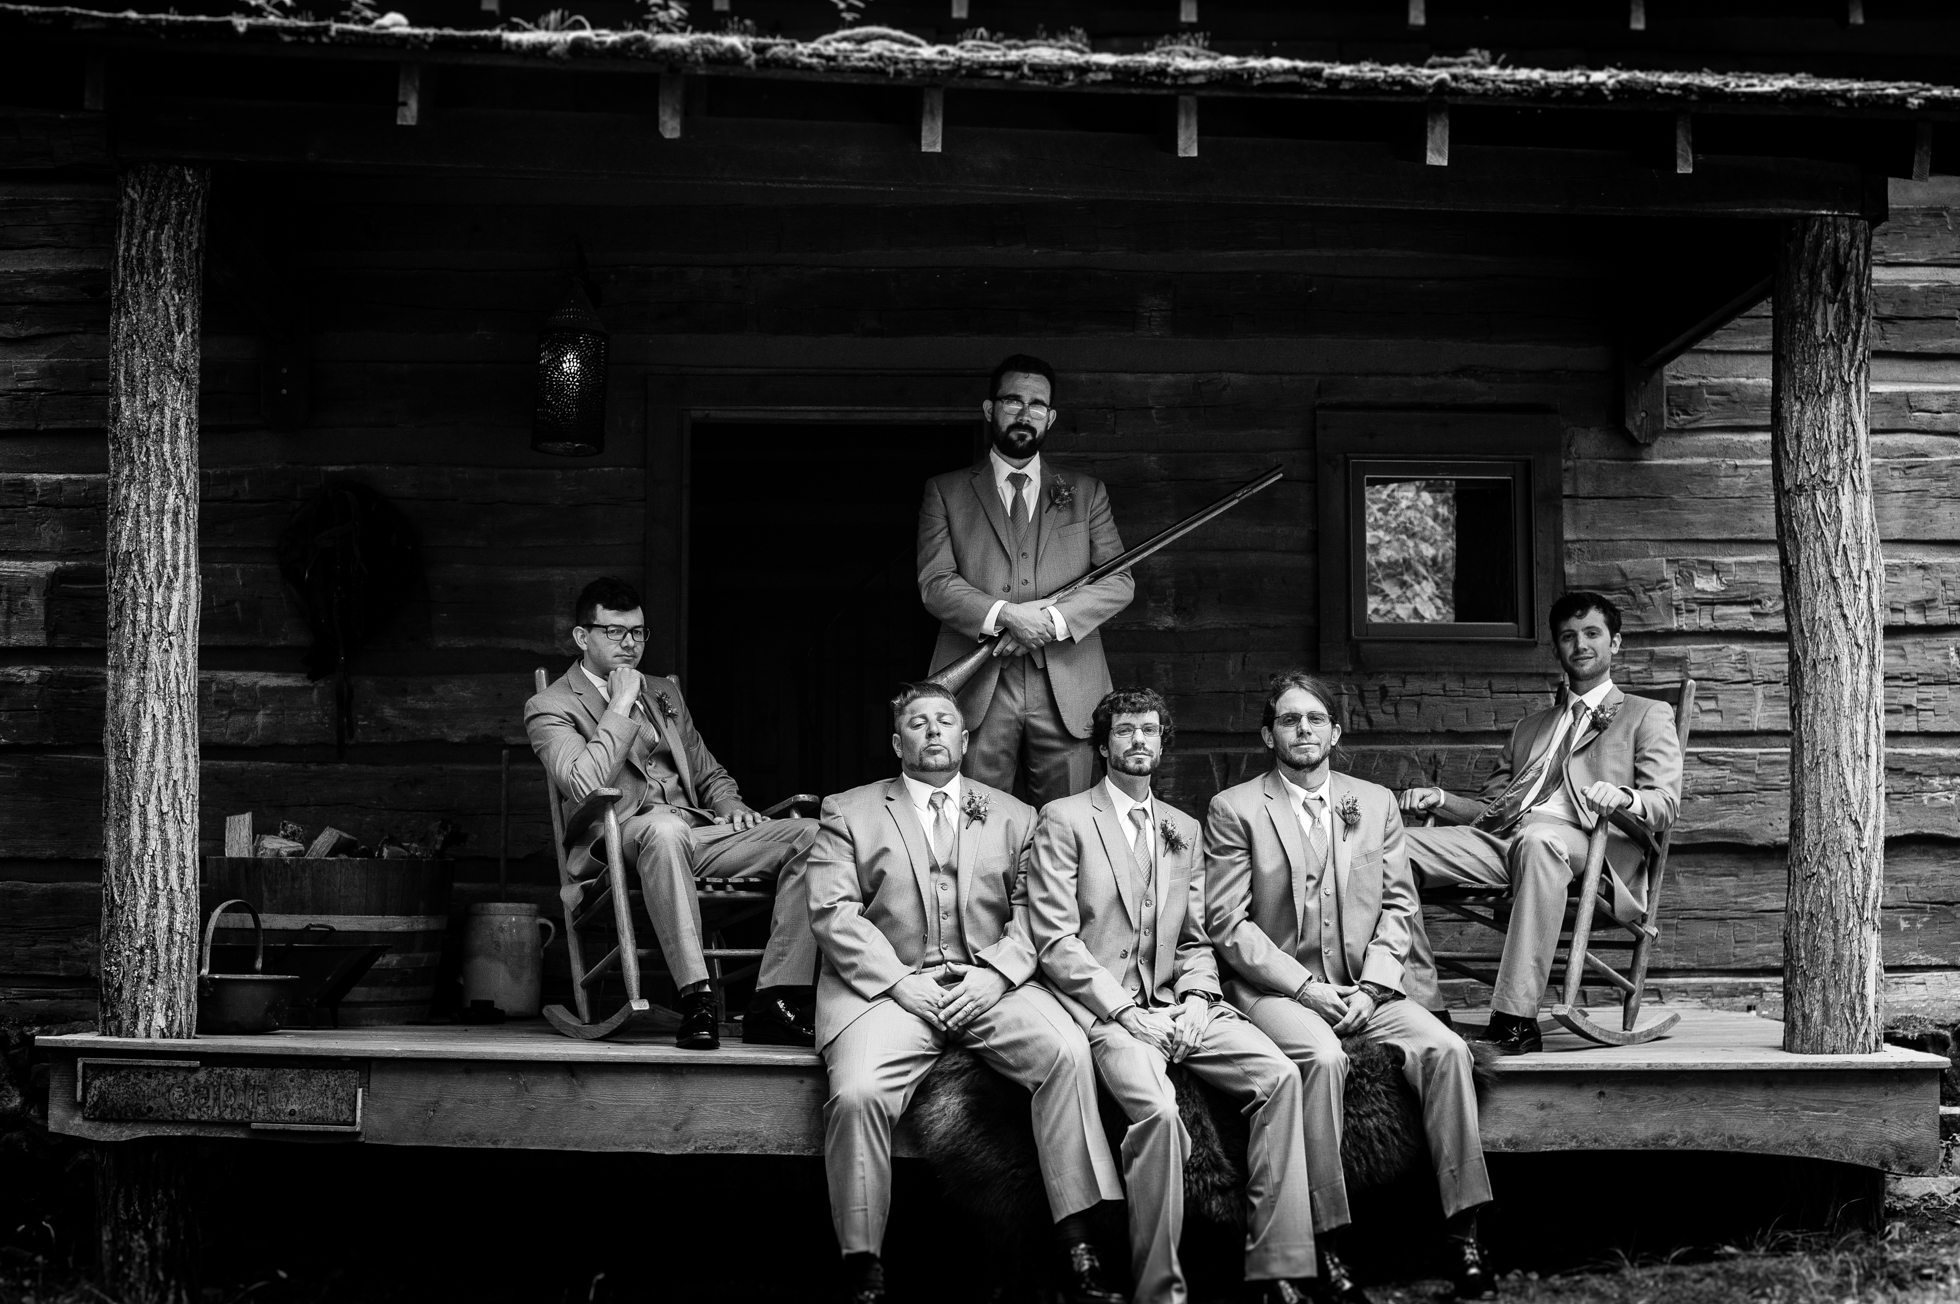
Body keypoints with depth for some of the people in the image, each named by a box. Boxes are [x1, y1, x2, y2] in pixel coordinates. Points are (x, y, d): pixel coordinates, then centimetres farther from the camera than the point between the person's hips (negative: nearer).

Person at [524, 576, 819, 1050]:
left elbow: (709, 774, 31)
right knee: (664, 827, -43)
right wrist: (621, 706, -7)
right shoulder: (550, 707, 6)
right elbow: (584, 786, -13)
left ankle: (774, 1003, -25)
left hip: (698, 833, 6)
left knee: (809, 835, -18)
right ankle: (696, 1000, -41)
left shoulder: (664, 692, 27)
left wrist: (732, 809, 8)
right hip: (620, 840, -6)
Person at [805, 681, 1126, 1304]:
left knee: (1067, 1050, -27)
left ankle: (1077, 1248, -23)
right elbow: (833, 913, 1)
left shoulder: (1013, 817, 19)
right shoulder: (848, 812, 13)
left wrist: (993, 975, -11)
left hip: (989, 985, 1)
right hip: (888, 986, -1)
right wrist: (901, 983, -11)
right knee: (857, 1093, -30)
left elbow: (1031, 915, 9)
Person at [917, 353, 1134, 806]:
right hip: (977, 689, -1)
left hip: (1067, 690, 1)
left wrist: (1055, 619, -10)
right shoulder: (946, 492, 12)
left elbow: (1119, 582, 7)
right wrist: (1004, 615, -16)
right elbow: (934, 584, 1)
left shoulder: (1086, 492, 16)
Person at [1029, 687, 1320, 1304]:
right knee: (1157, 1110, -33)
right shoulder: (1063, 820, 3)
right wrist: (1124, 1010, -13)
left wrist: (1197, 999, -2)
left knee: (1281, 1075, -19)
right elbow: (1056, 941, -4)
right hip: (1106, 1009, -5)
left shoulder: (1184, 829, 21)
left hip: (1180, 1005, 5)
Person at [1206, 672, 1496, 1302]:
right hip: (1274, 986, -4)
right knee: (1323, 1057, -34)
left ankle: (1463, 1228, -17)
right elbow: (1226, 921, -5)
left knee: (1446, 1048, -21)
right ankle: (1325, 1239, -27)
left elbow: (1398, 904, 9)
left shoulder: (1376, 803, 13)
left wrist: (1371, 986, -7)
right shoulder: (1235, 810, 1)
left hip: (1362, 987, 4)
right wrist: (1303, 985, -14)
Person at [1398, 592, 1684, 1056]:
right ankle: (1422, 1008, -23)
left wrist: (1624, 797, -19)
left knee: (1538, 840, -43)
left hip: (1585, 843, -5)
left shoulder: (1647, 716, 20)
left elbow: (1665, 804, 4)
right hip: (1500, 840, 5)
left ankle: (1516, 1018, -45)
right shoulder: (1531, 727, 35)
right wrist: (1440, 799, 8)